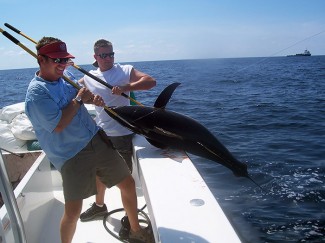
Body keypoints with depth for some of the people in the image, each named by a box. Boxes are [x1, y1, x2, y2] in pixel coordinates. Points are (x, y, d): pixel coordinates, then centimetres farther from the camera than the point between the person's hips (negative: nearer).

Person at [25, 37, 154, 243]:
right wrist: (78, 99, -15)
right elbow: (57, 125, -22)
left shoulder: (64, 79, 9)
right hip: (72, 156, -7)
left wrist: (92, 98, 4)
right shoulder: (36, 92, -14)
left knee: (128, 183, 10)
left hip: (97, 141, 8)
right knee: (73, 212, -10)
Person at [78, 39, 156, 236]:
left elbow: (151, 81, -20)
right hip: (100, 133, 5)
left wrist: (125, 87, -32)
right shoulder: (88, 78, 6)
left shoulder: (125, 71, -9)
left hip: (122, 133, -5)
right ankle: (99, 206, 47)